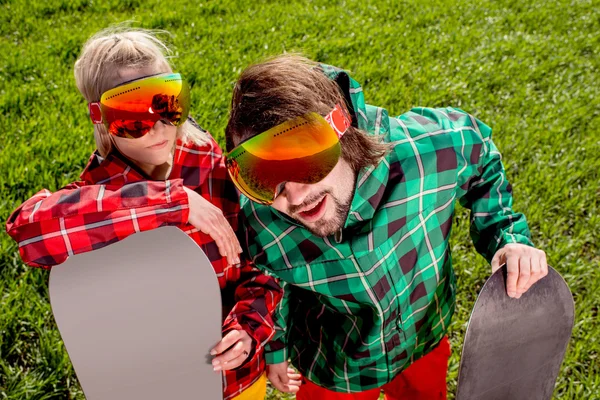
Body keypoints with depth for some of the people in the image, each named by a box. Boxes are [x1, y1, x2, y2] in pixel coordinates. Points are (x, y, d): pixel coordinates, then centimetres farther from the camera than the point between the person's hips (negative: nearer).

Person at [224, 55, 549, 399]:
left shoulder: (428, 150, -36)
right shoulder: (254, 229, -33)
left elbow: (483, 161, -10)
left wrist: (506, 237, -22)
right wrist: (274, 347, 8)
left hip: (425, 344, 3)